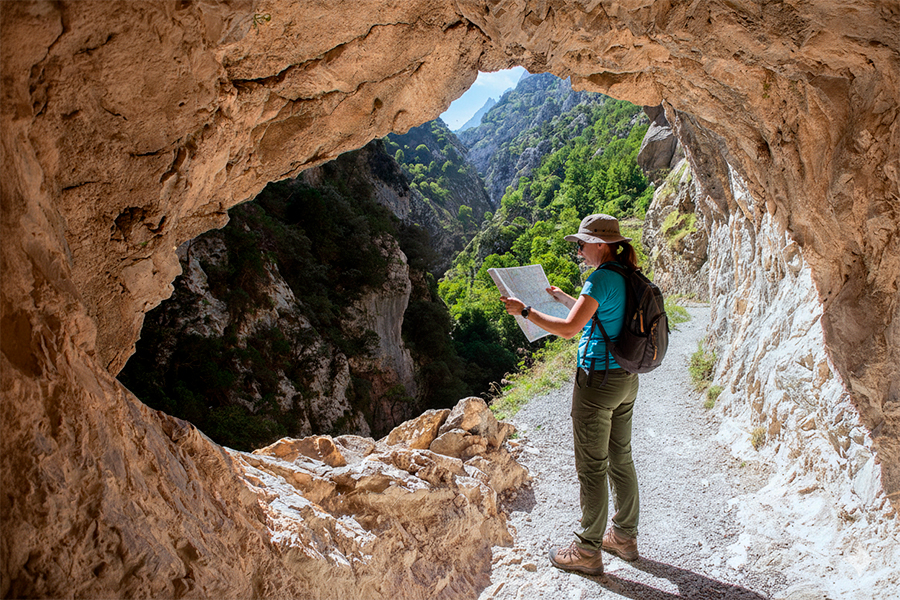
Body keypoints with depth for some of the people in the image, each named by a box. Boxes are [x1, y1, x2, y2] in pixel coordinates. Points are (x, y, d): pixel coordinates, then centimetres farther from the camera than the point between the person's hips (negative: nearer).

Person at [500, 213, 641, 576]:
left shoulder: (602, 279, -18)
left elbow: (569, 329, -23)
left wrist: (524, 311, -13)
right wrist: (562, 297, 31)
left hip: (597, 381, -9)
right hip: (626, 380, 9)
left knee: (592, 468, 1)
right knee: (620, 460, 18)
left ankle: (588, 552, 13)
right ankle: (625, 537, 31)